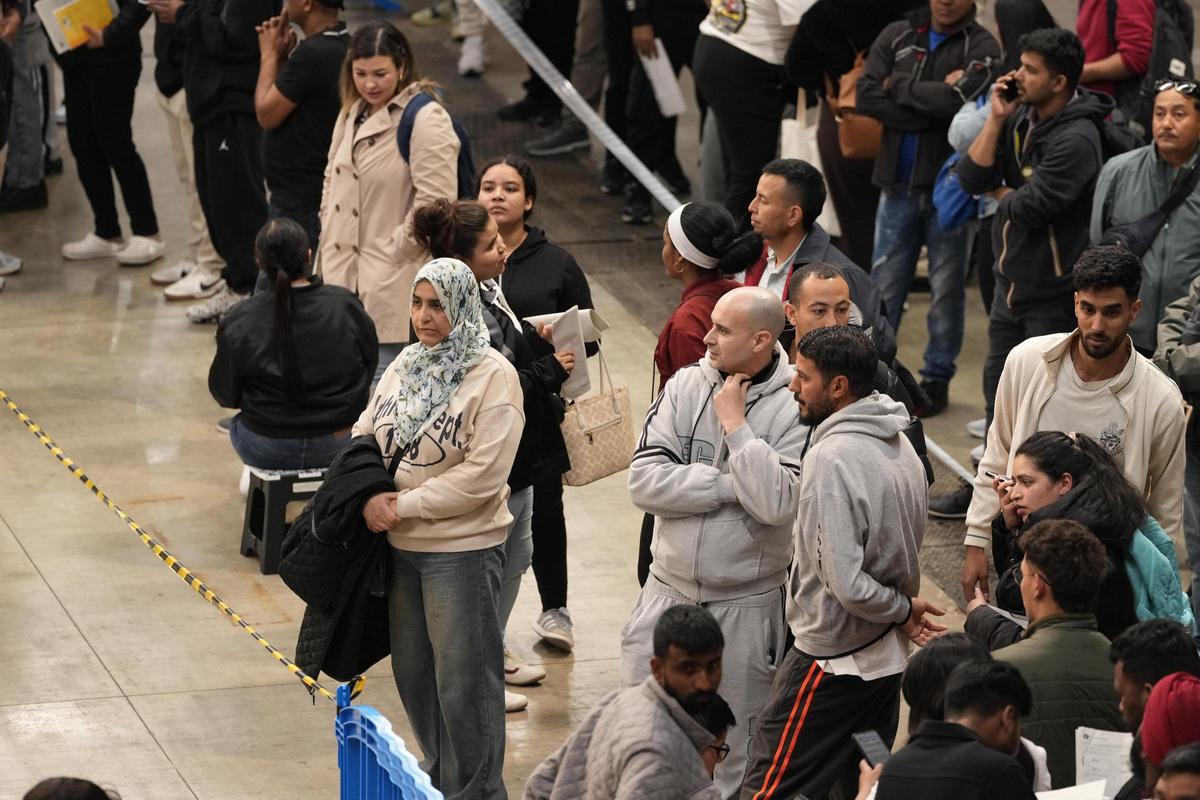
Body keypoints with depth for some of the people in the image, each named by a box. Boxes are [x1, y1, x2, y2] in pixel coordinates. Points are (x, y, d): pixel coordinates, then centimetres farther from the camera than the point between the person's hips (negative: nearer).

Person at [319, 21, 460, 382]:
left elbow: (435, 203, -19)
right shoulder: (352, 114, 15)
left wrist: (393, 251, -13)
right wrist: (329, 242, 14)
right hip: (346, 278, 8)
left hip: (394, 283, -8)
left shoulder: (425, 120, -12)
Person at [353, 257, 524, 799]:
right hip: (400, 546, 7)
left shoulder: (493, 377, -13)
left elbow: (482, 475, -19)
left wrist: (403, 505, -16)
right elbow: (364, 435, 10)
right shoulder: (406, 365, 8)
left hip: (461, 550, -7)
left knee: (463, 681, 1)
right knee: (413, 672, 17)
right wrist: (371, 499, -9)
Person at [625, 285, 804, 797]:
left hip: (746, 605, -3)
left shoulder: (794, 408, -11)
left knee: (732, 749, 9)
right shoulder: (687, 385, -3)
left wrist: (735, 424, -19)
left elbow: (777, 503, -24)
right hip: (669, 590, 3)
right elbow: (644, 481, -11)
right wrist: (734, 485, -16)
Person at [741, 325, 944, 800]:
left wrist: (903, 610, -11)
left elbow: (845, 583, -26)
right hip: (887, 659, 9)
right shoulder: (899, 445, 5)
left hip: (832, 662, -9)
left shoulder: (832, 459, -24)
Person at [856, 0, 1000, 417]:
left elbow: (964, 97, -23)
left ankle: (937, 378, 14)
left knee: (946, 289, 5)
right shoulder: (897, 36, 6)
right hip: (898, 183, 3)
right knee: (884, 285, 8)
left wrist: (901, 88, -10)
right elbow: (868, 96, -7)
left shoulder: (981, 47, -5)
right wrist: (934, 103, -15)